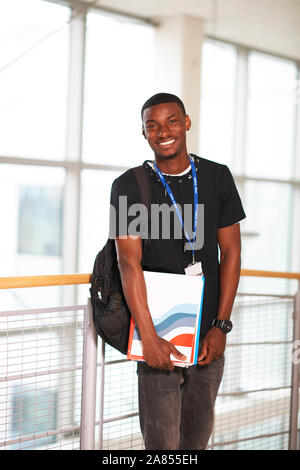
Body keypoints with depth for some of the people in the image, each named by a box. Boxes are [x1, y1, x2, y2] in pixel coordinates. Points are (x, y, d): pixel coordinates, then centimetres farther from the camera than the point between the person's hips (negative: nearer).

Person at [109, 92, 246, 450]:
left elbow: (231, 252, 6)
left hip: (208, 338, 3)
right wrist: (149, 337, -18)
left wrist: (221, 326, -2)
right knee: (162, 441, -3)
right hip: (159, 334, -3)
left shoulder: (217, 178, 6)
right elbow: (129, 263, -10)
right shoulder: (129, 187, -3)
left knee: (198, 436, 11)